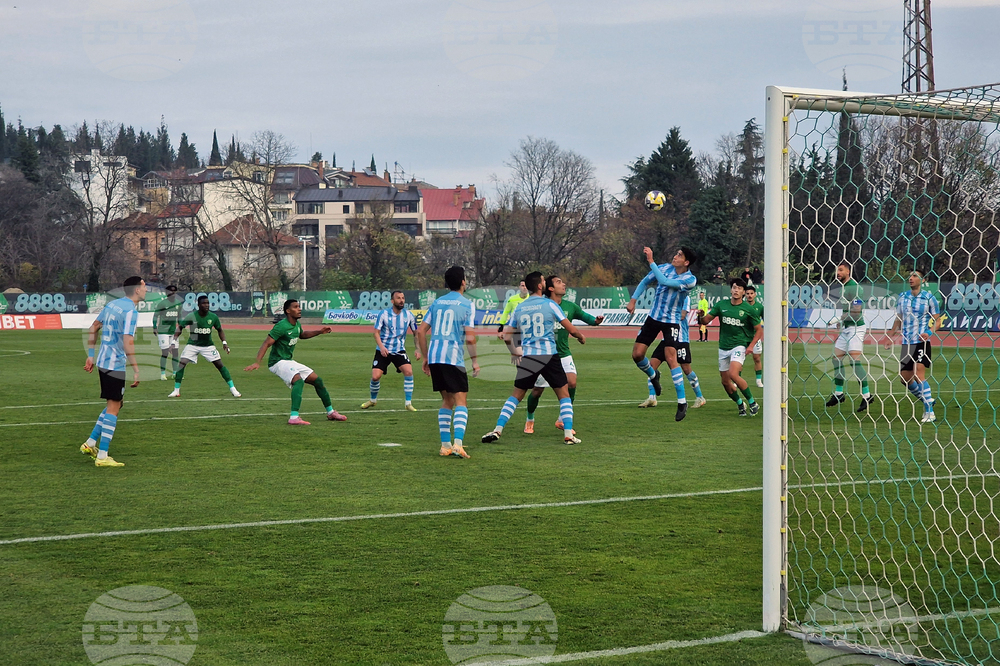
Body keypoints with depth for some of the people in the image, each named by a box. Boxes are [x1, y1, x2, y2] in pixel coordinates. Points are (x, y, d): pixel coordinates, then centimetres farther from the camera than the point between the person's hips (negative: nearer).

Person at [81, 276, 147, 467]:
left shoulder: (112, 304, 12)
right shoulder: (130, 311, -16)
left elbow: (93, 328, 17)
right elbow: (127, 342, -24)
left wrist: (90, 355, 22)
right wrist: (136, 370, -21)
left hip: (102, 362, 9)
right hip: (115, 365, -9)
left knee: (116, 404, 20)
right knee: (113, 408, -3)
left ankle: (90, 443, 21)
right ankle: (102, 456, -2)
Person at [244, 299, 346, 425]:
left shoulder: (297, 325, 8)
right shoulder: (282, 326, -20)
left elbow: (302, 335, 32)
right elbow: (266, 344, -24)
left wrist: (319, 332, 22)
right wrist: (257, 362, -35)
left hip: (289, 361, 10)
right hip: (278, 361, -10)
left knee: (317, 380, 11)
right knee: (298, 380, -34)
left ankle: (331, 412, 28)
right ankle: (294, 418, -42)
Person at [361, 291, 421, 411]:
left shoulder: (409, 315, -1)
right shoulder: (384, 314, -7)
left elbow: (416, 332, 10)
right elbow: (376, 332, -6)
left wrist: (418, 349, -1)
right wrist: (381, 346, -23)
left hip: (399, 351, 1)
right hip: (383, 350, -1)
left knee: (408, 371, -21)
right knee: (375, 376, -10)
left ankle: (408, 403, -10)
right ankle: (373, 400, 21)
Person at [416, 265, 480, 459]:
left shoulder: (437, 303, 14)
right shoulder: (467, 305, -2)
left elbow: (421, 330, 13)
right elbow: (469, 337, -10)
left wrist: (425, 358, 19)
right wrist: (475, 360, 0)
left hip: (434, 357, 6)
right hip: (453, 358, -6)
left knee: (447, 401, 17)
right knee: (461, 402, -3)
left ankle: (445, 445, 14)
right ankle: (458, 443, -19)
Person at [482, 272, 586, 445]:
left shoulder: (518, 308, 9)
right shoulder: (550, 305, -2)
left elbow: (506, 336, 10)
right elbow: (571, 329, 1)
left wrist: (515, 353, 26)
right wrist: (581, 337, 22)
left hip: (527, 357, 3)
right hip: (549, 355, -3)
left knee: (515, 396, 14)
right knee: (564, 393, 9)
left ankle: (498, 430, 4)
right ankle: (568, 434, 2)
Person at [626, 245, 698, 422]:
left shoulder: (690, 280, -19)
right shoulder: (665, 267, -4)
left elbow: (665, 281, -31)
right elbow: (645, 281, 11)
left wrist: (651, 261, -29)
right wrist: (633, 300, 2)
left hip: (671, 322, -5)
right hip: (653, 317, 5)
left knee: (671, 358, -17)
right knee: (637, 354, 0)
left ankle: (682, 401, -9)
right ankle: (653, 375, 34)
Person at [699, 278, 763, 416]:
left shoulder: (748, 310, -6)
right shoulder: (721, 305, 2)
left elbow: (759, 329, 2)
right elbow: (706, 321, 3)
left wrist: (751, 346, -12)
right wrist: (701, 316, -22)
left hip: (739, 346, -5)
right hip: (723, 348, 5)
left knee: (733, 374, -26)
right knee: (725, 382, 7)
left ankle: (752, 403, -12)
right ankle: (740, 405, 31)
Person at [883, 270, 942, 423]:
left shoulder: (929, 298, -4)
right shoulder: (902, 297, 9)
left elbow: (938, 320, -1)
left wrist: (930, 332, -18)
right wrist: (890, 336, 14)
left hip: (921, 342, -6)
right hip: (906, 342, 6)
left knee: (918, 374, -16)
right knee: (905, 377, 5)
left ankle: (930, 413, -11)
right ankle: (928, 401, 26)